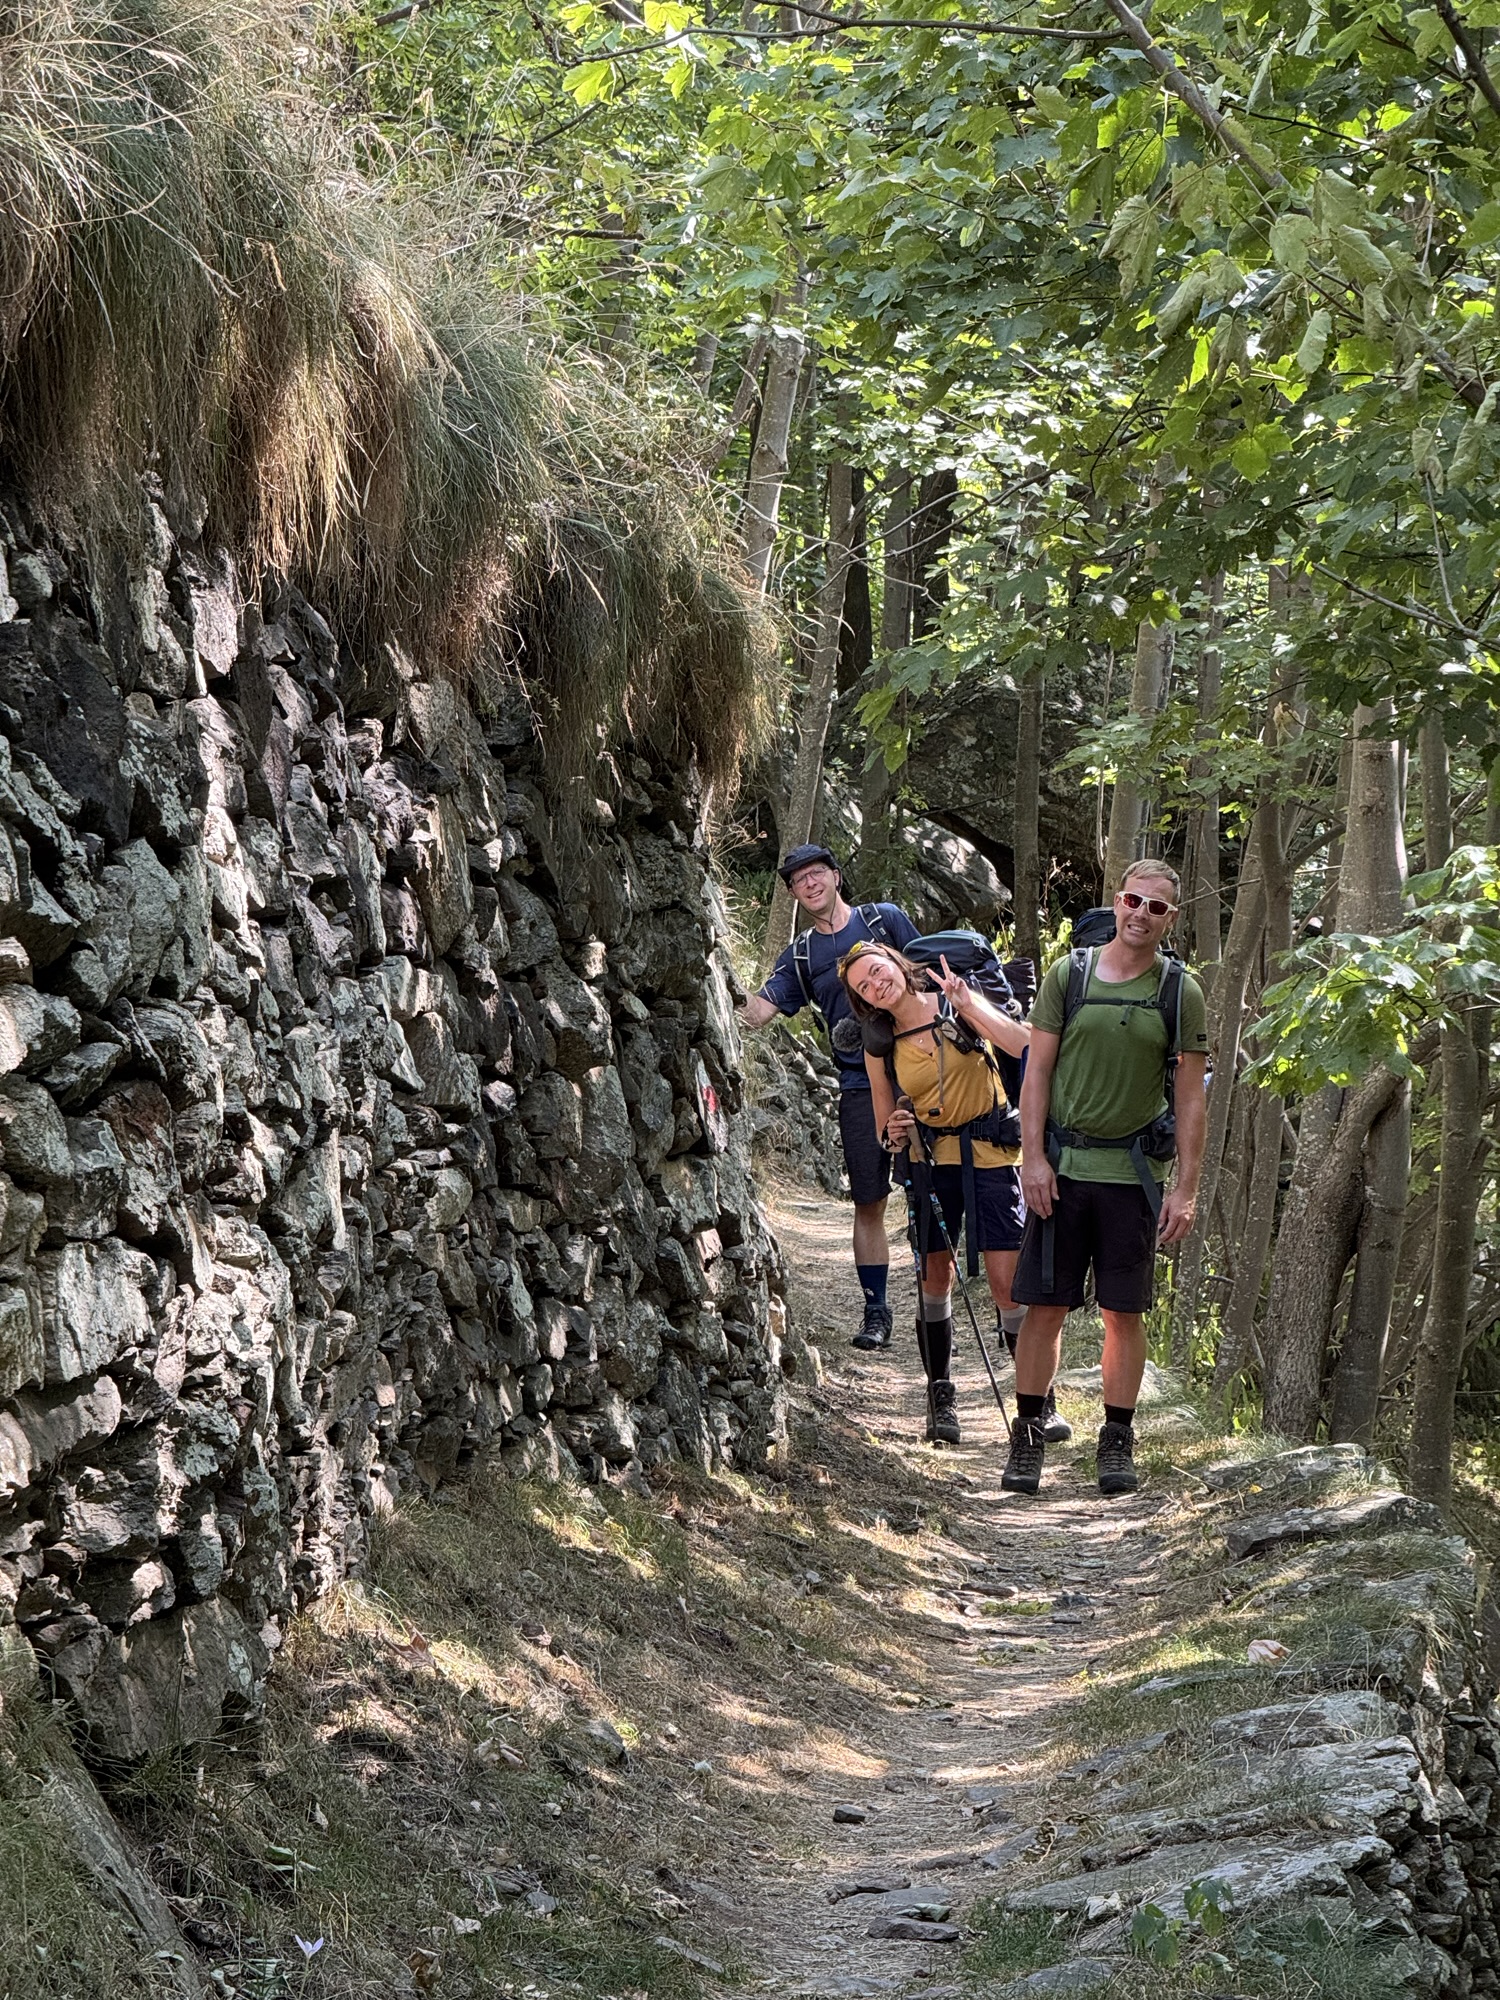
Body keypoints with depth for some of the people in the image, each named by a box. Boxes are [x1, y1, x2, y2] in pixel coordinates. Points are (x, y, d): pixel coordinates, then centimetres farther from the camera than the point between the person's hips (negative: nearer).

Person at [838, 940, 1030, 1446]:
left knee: (1007, 1279, -8)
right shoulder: (879, 1048, 4)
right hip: (930, 1157, 3)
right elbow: (885, 1128, 14)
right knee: (936, 1274, 3)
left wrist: (970, 1006, -23)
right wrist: (894, 1136, -9)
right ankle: (941, 1397, 17)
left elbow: (1028, 1046, -17)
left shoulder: (955, 1004, -4)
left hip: (990, 1152, -3)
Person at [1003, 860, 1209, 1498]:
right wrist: (1033, 1156, -5)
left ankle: (1117, 1441, 13)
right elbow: (1038, 1071, 5)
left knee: (1125, 1311, 4)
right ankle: (1027, 1435, 11)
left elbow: (1190, 1098, 3)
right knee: (1045, 1305, 1)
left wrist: (1186, 1188, -3)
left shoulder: (1180, 991, 3)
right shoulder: (1069, 974, 4)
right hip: (1063, 1165, 0)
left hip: (1135, 1173, 0)